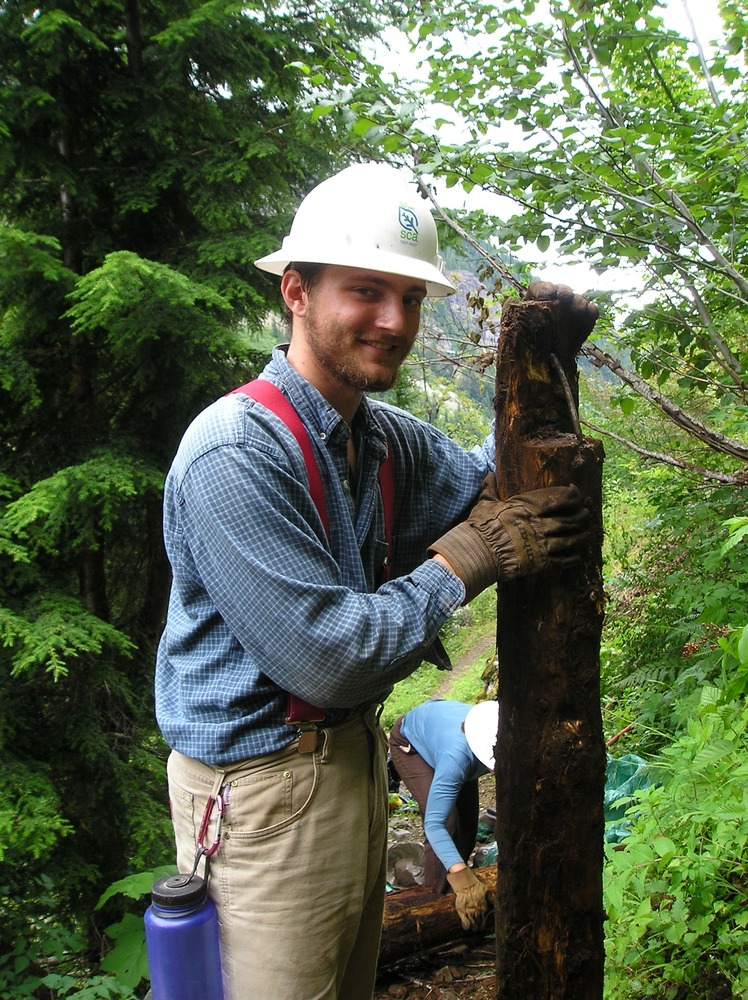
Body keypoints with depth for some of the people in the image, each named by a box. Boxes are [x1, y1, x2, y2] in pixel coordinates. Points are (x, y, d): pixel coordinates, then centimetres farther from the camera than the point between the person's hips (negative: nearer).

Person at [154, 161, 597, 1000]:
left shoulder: (389, 438, 2)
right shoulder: (232, 455, -26)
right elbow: (327, 660, -28)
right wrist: (466, 559, -19)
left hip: (356, 755, 8)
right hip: (262, 783, -8)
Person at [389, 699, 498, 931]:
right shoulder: (457, 756, -48)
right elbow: (434, 824, -47)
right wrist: (463, 878, -56)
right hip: (409, 743, -5)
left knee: (467, 825, 5)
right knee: (447, 823, -20)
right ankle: (437, 899, -2)